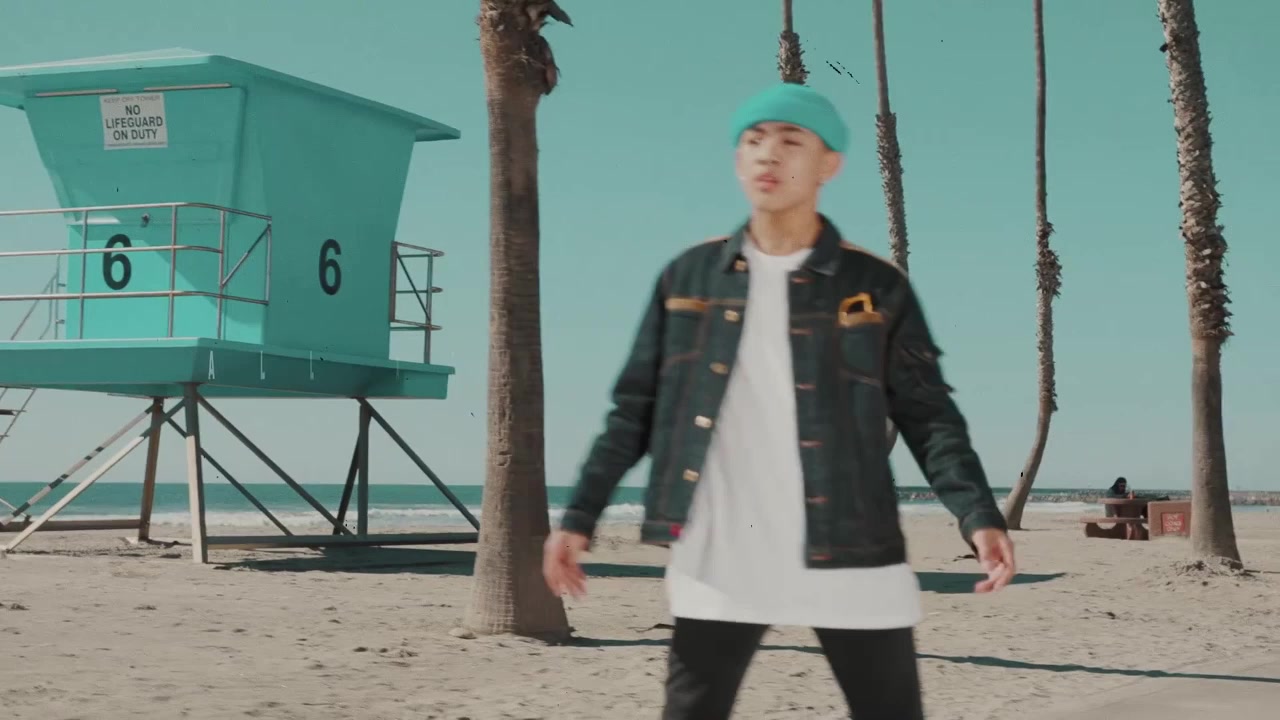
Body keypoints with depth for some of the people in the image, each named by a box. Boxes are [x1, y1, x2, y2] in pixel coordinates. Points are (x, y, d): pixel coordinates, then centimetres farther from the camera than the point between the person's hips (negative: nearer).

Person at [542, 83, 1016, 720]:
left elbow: (929, 417, 2)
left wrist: (978, 516, -13)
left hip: (850, 559, -1)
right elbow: (634, 410, 11)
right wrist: (579, 516, 6)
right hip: (720, 560, 1)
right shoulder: (688, 279, 8)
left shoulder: (877, 287, 3)